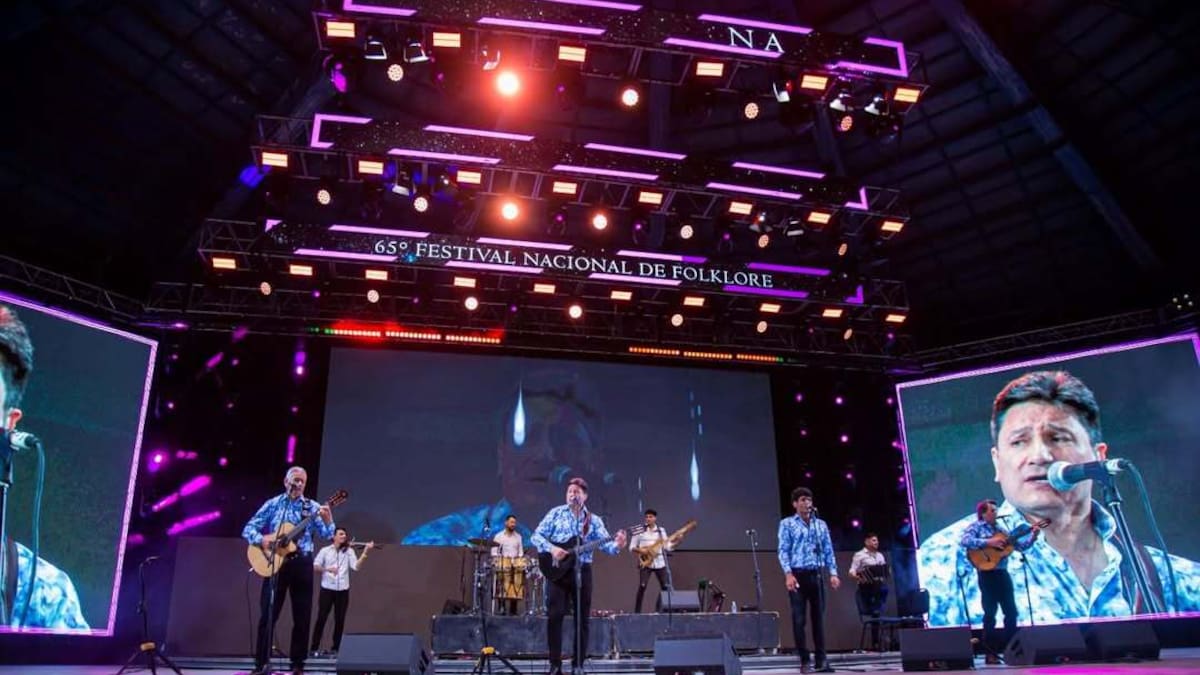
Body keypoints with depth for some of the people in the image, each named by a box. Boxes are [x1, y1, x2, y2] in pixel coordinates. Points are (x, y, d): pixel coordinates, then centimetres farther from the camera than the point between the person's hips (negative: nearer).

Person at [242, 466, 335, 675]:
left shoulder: (312, 507, 5)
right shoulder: (272, 504, 5)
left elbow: (328, 534, -4)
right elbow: (248, 528, 3)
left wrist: (327, 519, -25)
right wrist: (261, 539, -17)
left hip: (302, 564, 1)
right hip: (275, 563, -1)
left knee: (302, 617, 3)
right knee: (267, 614, -1)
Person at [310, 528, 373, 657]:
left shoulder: (349, 551, 8)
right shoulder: (325, 551, 5)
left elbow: (356, 566, -5)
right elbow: (315, 567, -2)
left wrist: (365, 552, -15)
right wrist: (327, 569, -19)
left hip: (343, 590, 2)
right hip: (327, 588, -2)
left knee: (340, 620, 4)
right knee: (321, 618, -2)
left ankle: (335, 648, 13)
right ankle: (315, 648, 7)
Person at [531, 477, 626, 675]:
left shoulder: (594, 520, 7)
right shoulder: (555, 513, 4)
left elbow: (606, 545, -3)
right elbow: (536, 535, 0)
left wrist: (617, 545, -26)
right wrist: (551, 548, -18)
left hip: (582, 571, 2)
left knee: (582, 618, 4)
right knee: (555, 615, -6)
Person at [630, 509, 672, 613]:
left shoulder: (661, 530, 7)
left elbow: (667, 546, 6)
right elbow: (632, 547, 2)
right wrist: (640, 550, -16)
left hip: (660, 563, 3)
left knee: (666, 586, 1)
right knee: (642, 587, -11)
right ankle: (637, 611, -4)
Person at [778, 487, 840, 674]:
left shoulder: (821, 524, 15)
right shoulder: (787, 524, 4)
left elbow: (828, 551, 12)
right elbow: (783, 551, -3)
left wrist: (833, 573, 1)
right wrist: (788, 574, -15)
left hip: (817, 574, 3)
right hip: (798, 574, -3)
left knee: (819, 617, 4)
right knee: (799, 619, -2)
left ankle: (821, 659, 10)